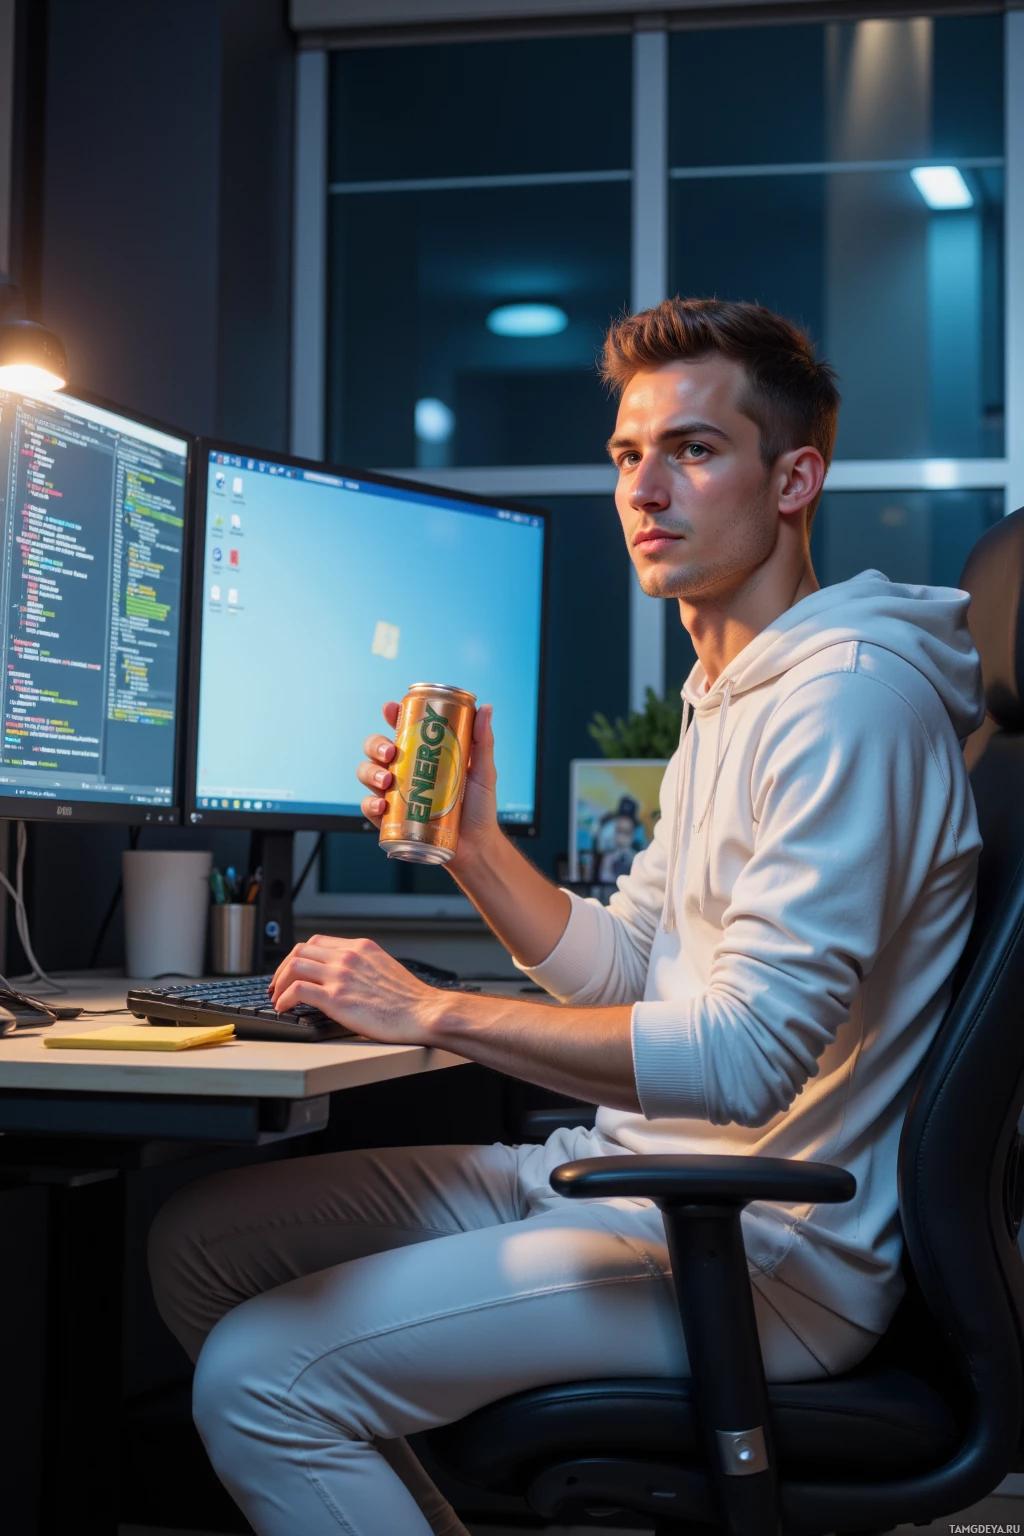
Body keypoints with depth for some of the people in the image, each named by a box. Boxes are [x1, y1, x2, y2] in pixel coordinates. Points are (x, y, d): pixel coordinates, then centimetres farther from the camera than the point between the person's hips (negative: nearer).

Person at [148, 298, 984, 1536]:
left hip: (766, 1247, -10)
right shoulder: (724, 698, 16)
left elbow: (746, 1054, -26)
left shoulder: (850, 695, -18)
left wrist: (434, 1012, -19)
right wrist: (472, 843, 1)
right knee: (200, 1241, 8)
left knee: (258, 1376, -20)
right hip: (640, 1172, 10)